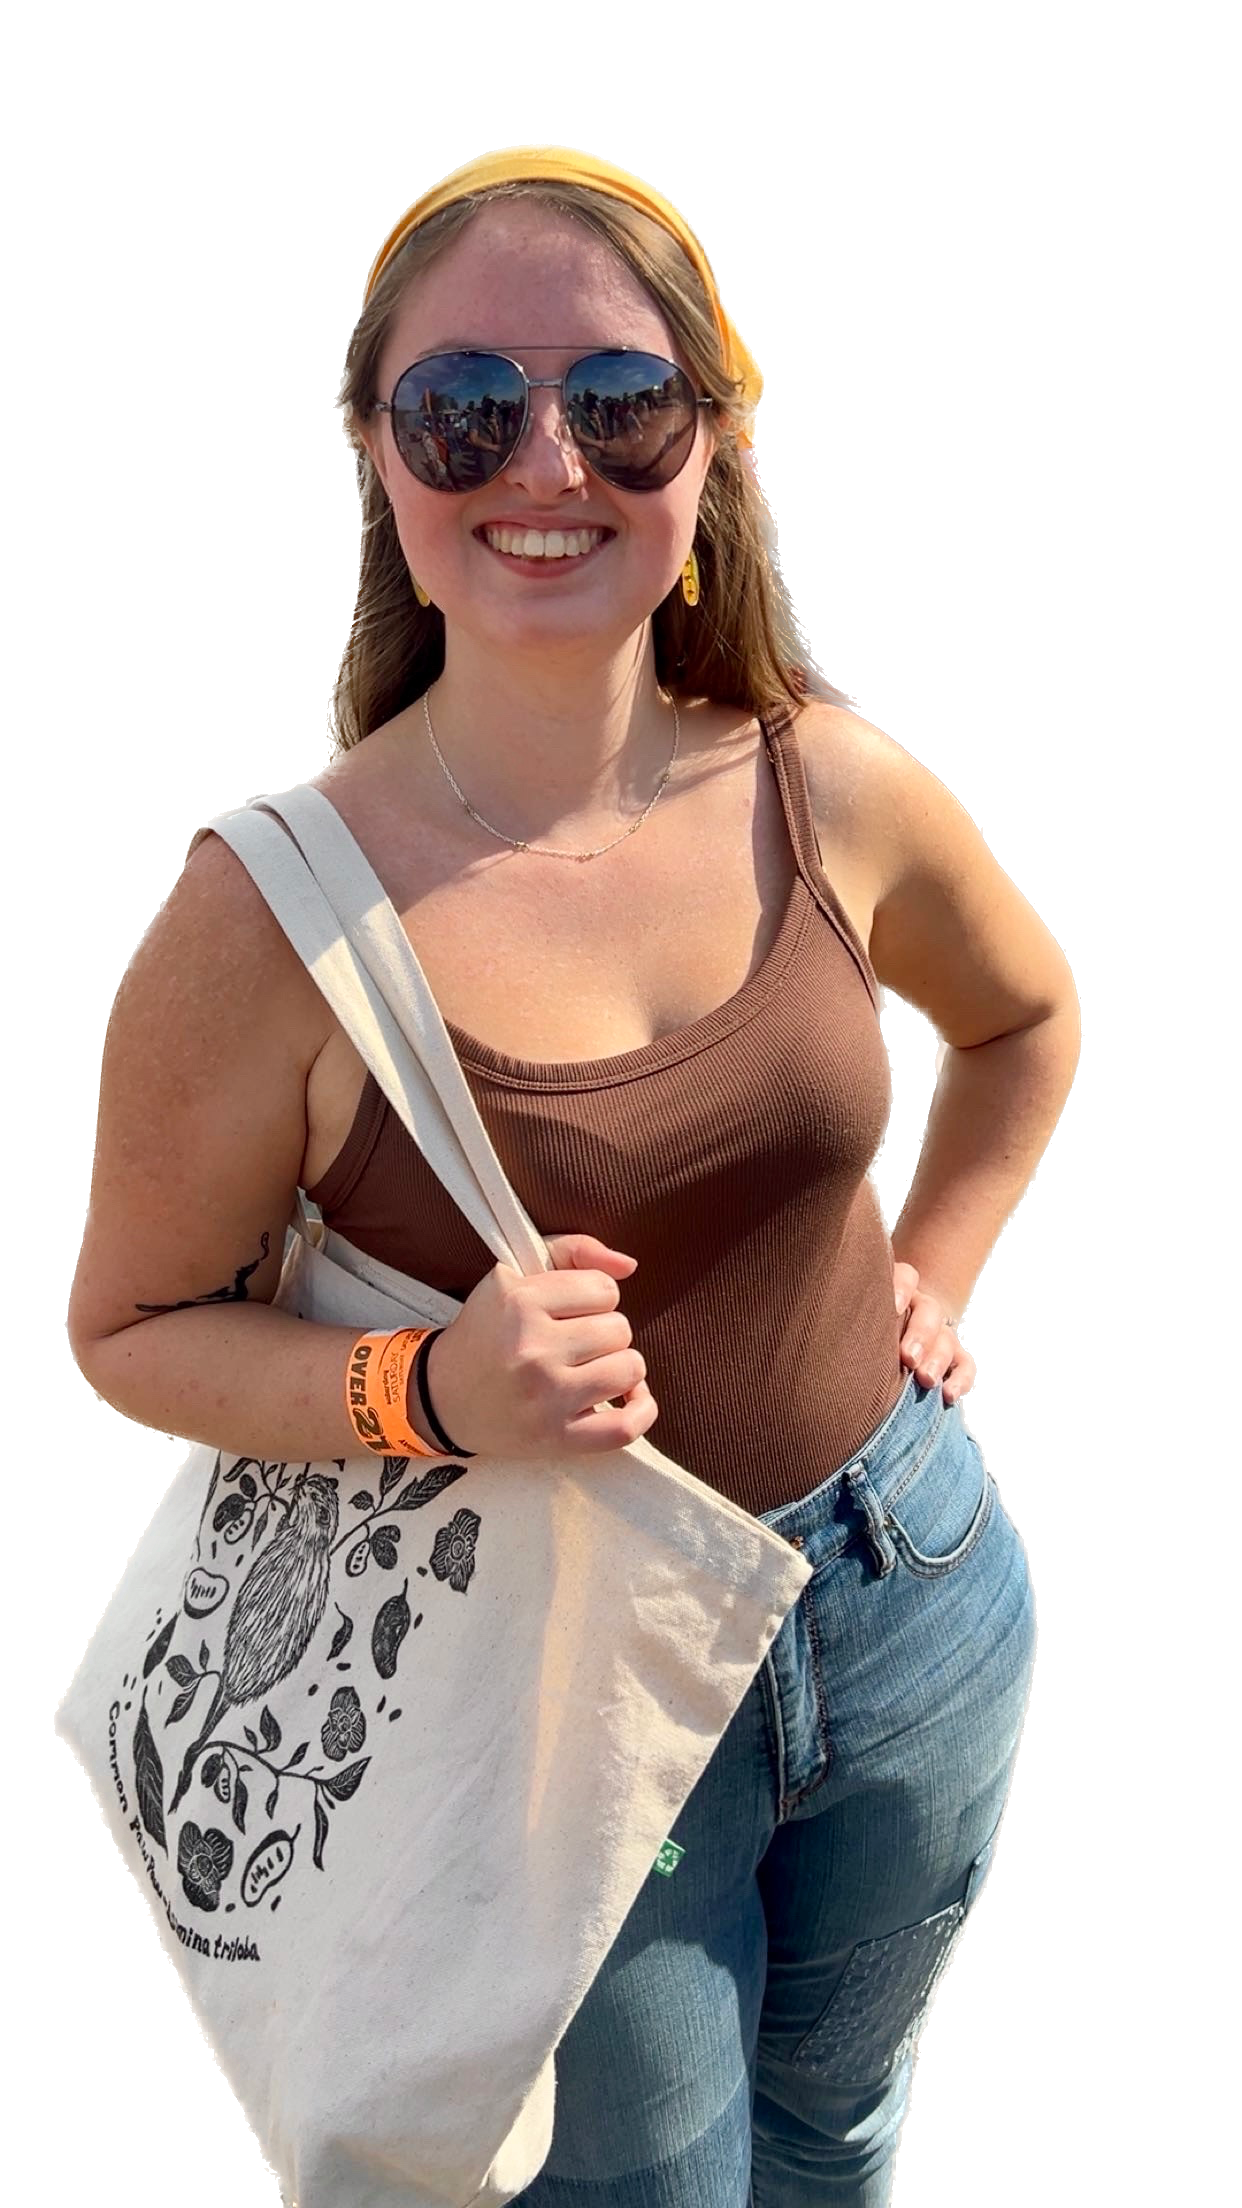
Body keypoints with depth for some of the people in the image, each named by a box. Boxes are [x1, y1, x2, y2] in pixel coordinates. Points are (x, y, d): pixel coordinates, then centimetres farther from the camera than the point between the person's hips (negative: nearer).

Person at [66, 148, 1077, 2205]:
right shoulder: (274, 914, -21)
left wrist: (933, 1274, 5)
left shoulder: (830, 793, -10)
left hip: (916, 1591, 4)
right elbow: (134, 1332, -11)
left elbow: (1023, 1015, 12)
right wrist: (435, 1391, -26)